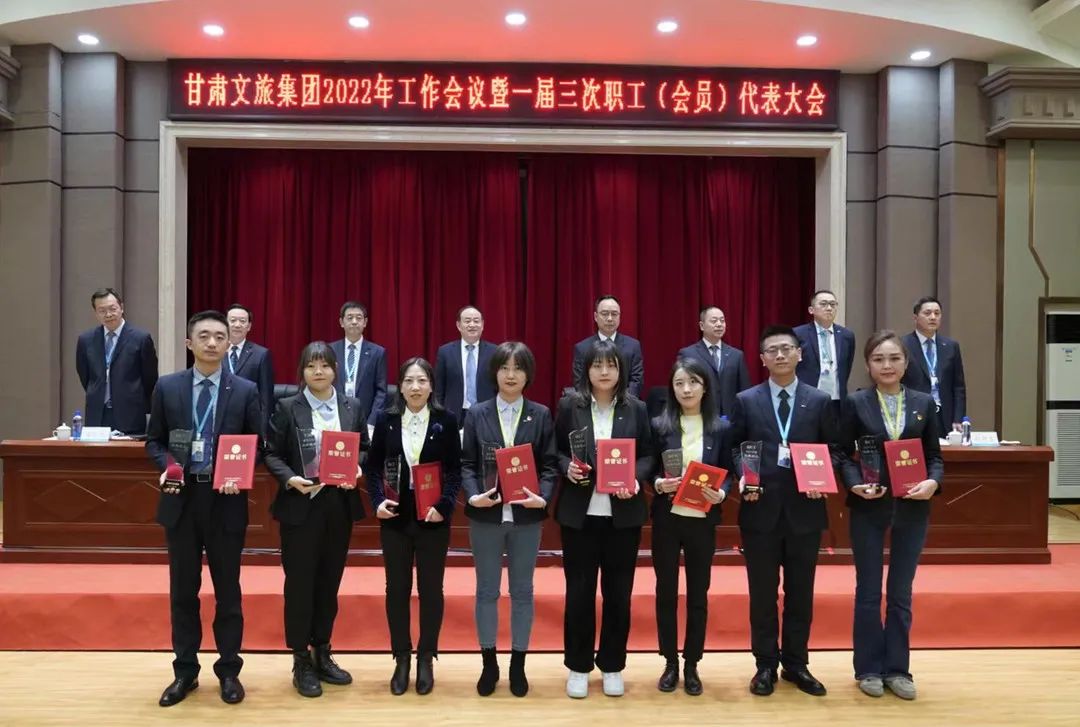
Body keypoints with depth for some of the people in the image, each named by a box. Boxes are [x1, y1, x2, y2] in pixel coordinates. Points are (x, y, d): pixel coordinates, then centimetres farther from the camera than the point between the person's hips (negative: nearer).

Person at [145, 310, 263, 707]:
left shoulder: (246, 391, -1)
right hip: (181, 499, 1)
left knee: (227, 589, 9)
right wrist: (166, 466, -13)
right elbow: (154, 440, 7)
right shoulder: (166, 387, 2)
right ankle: (185, 671, 25)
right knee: (183, 589, 11)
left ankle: (229, 671, 22)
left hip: (226, 501, -1)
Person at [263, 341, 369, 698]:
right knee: (299, 582, 3)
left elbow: (365, 449, 10)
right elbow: (271, 454, -3)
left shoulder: (353, 408, 7)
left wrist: (357, 470, -11)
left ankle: (322, 654, 26)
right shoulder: (287, 408, -2)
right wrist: (290, 479, -20)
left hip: (340, 505, 3)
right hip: (300, 506, -3)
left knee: (330, 581, 12)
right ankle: (301, 661, 14)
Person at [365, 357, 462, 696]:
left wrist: (444, 505, -15)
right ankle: (401, 659, 22)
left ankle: (426, 659, 22)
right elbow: (373, 466, 4)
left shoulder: (446, 420, -3)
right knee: (397, 589, 8)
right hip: (395, 517, 1)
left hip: (433, 517, -1)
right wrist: (377, 500, -11)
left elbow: (455, 469, -2)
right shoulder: (385, 419, 0)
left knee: (430, 589, 8)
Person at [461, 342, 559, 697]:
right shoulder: (477, 413, 2)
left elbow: (550, 464, 0)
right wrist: (474, 495, -16)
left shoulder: (541, 415, 2)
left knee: (522, 591, 10)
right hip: (486, 515, 0)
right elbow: (466, 463, 0)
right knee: (486, 590, 9)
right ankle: (489, 663, 24)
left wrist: (542, 497, -17)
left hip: (526, 516, 0)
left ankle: (518, 664, 23)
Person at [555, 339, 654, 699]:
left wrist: (635, 478, -14)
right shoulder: (569, 405, 0)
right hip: (579, 513, -1)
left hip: (623, 513, 1)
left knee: (618, 592, 10)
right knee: (579, 591, 7)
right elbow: (555, 450, 3)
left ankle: (612, 666, 25)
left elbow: (648, 454, 4)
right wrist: (567, 468, -16)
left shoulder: (636, 408, 3)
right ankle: (578, 666, 23)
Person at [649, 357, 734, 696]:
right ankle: (670, 663, 22)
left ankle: (691, 665, 22)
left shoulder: (721, 427, 0)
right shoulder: (659, 425, -2)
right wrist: (658, 484, -18)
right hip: (667, 518, 0)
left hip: (703, 519, 0)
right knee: (666, 591, 8)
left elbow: (728, 472, 4)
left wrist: (721, 493, -15)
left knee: (698, 593, 9)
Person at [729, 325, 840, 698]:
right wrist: (742, 480, -13)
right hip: (761, 509, -1)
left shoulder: (820, 401, 5)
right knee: (762, 593, 7)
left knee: (800, 593, 11)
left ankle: (796, 664, 24)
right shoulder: (746, 400, 3)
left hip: (804, 510, 1)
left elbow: (833, 448, 7)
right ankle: (766, 665, 20)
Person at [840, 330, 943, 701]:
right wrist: (855, 485, -19)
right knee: (868, 591, 8)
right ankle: (869, 669, 20)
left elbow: (935, 455, 6)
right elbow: (844, 454, -2)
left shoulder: (924, 403, 3)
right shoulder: (856, 403, -3)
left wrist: (933, 482, -14)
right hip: (868, 507, -2)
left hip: (912, 507, 2)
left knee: (901, 592, 10)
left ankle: (897, 668, 22)